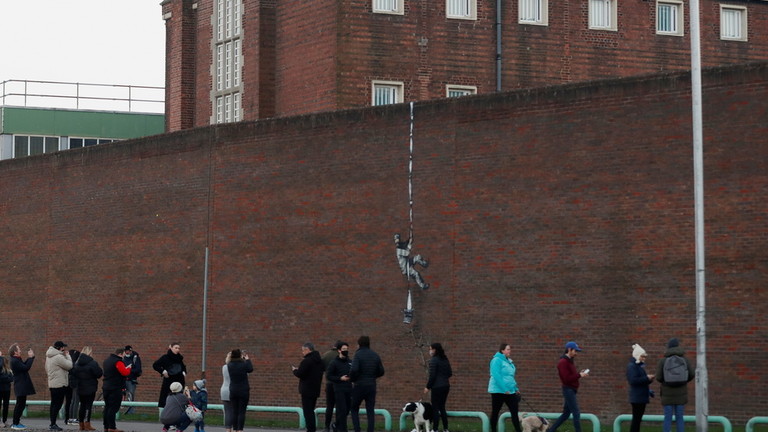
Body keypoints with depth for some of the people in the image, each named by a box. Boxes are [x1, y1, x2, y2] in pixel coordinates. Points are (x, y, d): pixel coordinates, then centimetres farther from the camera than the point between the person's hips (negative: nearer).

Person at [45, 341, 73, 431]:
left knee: (54, 404, 13)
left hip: (52, 384, 10)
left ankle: (52, 424, 16)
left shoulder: (49, 357, 13)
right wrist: (67, 355, -3)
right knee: (57, 404, -7)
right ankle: (53, 424, -7)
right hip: (59, 385, -10)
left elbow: (47, 369, 20)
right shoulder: (59, 357, -18)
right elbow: (70, 366, -16)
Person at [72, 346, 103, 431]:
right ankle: (87, 425, -6)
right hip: (90, 388, -6)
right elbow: (99, 374, -15)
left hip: (80, 388, 6)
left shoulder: (77, 363, 5)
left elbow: (73, 373, 11)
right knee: (88, 405, -3)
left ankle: (81, 424, 16)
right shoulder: (92, 363, -15)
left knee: (82, 405, 13)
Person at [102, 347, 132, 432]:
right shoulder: (118, 362, -15)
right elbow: (125, 372, -22)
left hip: (106, 387, 9)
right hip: (115, 388, -9)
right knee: (113, 408, -9)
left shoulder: (107, 360, 15)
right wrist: (128, 368, 0)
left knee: (107, 407, 12)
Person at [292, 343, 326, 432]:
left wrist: (295, 370, 3)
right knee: (311, 410, 17)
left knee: (307, 411, -5)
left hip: (307, 390, -8)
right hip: (316, 390, 8)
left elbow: (299, 374, -20)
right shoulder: (320, 361, 10)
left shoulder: (306, 361, -17)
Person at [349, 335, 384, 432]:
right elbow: (381, 372, 10)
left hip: (360, 385, -4)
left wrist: (352, 379, -4)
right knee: (370, 411, 5)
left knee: (354, 409, 10)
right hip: (372, 386, 4)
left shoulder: (358, 354, -10)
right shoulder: (375, 355, 7)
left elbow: (353, 370, -22)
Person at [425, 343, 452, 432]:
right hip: (446, 386, 7)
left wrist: (428, 387, -7)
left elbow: (432, 375, -15)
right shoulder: (445, 359, 10)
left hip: (437, 387, -7)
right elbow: (450, 374, 13)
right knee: (442, 407, 15)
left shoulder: (434, 360, -12)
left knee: (435, 408, -1)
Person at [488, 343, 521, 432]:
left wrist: (516, 389, 16)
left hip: (510, 391, 7)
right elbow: (496, 376, -20)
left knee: (515, 411, -1)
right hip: (498, 390, -7)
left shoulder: (509, 361, 14)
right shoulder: (497, 360, -11)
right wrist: (505, 389, -23)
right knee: (495, 412, 3)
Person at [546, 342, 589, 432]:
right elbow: (566, 379, -21)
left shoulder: (569, 361, 17)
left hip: (571, 390, 10)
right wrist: (579, 375, -16)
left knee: (566, 413, 13)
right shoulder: (563, 362, -15)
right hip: (568, 390, -10)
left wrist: (580, 373, 3)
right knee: (576, 413, -8)